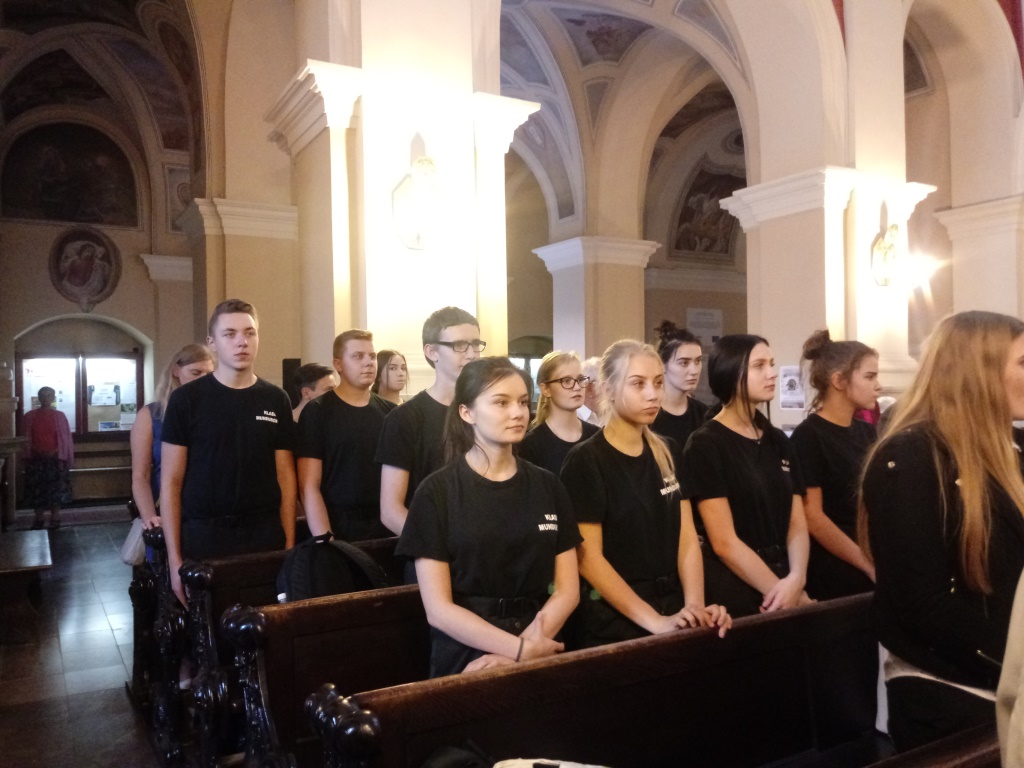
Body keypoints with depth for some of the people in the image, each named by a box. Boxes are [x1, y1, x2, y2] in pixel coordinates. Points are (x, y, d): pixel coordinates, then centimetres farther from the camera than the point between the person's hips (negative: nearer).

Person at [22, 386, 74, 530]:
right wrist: (27, 456, -1)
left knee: (56, 489, 1)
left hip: (55, 459, -1)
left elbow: (65, 438, -1)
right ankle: (39, 518, 18)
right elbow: (26, 438, 6)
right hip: (36, 459, 2)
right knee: (36, 489, 6)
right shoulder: (30, 416, 2)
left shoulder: (59, 416, -1)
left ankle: (55, 517, 12)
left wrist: (62, 457, -7)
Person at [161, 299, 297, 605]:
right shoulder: (186, 399, -2)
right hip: (203, 537, -1)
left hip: (265, 537, 2)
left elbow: (285, 478, 6)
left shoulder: (276, 400, 4)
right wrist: (174, 557, -7)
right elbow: (171, 483, -2)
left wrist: (290, 544, -1)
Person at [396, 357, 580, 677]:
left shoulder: (548, 486, 4)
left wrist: (517, 654, -11)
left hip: (538, 655, 2)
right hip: (465, 658, -2)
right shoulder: (437, 492, -5)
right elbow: (438, 609, -8)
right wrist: (521, 648, -15)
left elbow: (567, 589, 3)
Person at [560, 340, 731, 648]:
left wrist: (695, 605, -13)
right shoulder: (585, 461, -12)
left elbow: (687, 538, 2)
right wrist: (655, 621, -20)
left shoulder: (667, 454, 6)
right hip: (614, 623, -5)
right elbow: (589, 559, -16)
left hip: (673, 610, 5)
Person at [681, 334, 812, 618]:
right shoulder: (705, 445, -11)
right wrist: (778, 589, -12)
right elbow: (724, 543, -15)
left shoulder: (779, 441, 9)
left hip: (784, 583, 6)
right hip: (733, 592, -5)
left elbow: (797, 524, 4)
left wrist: (796, 580, -12)